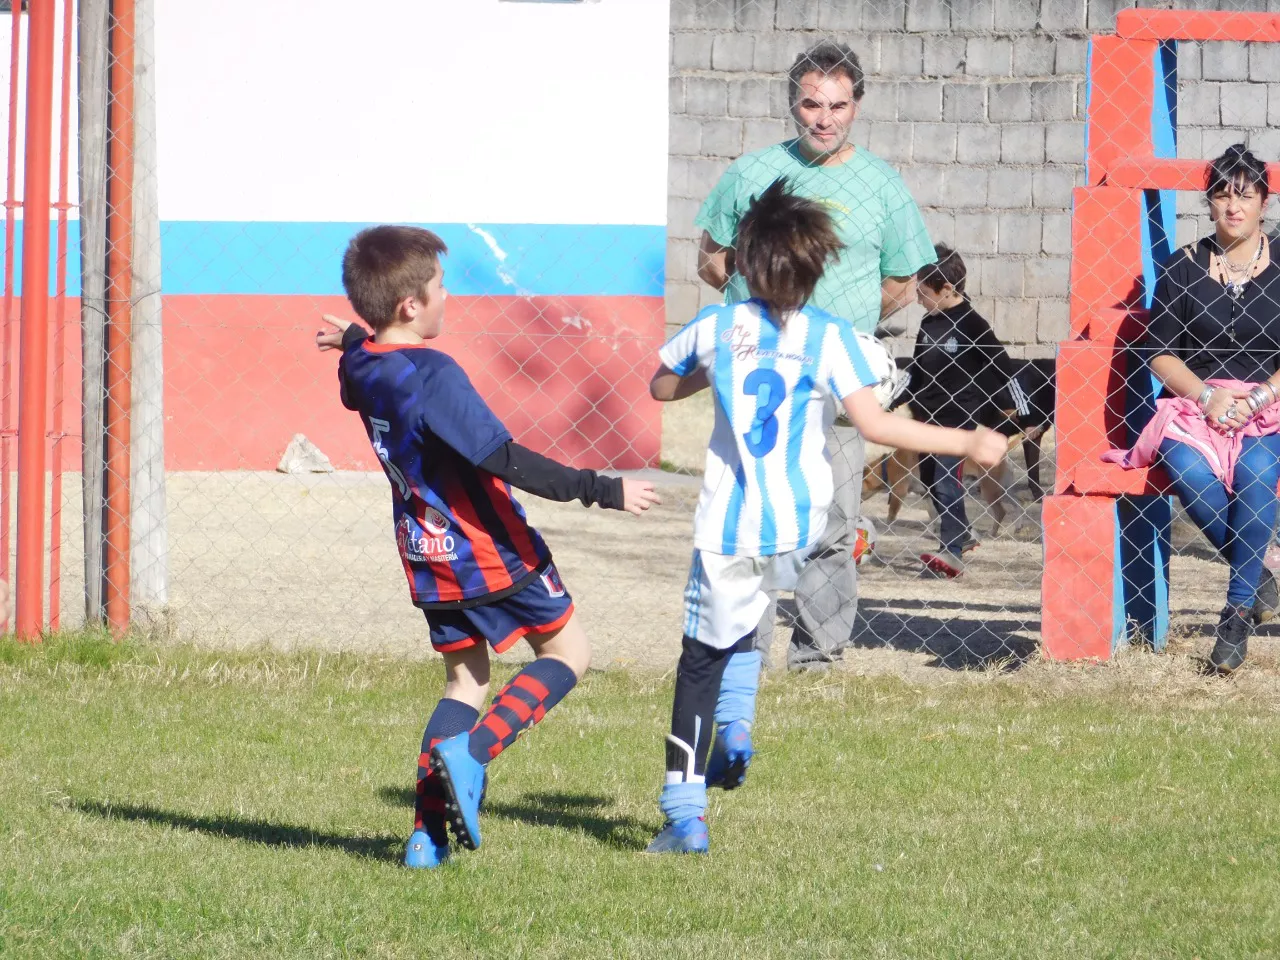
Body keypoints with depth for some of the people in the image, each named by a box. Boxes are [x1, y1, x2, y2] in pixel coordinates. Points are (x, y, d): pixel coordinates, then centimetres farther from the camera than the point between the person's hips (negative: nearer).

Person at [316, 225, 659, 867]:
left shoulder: (361, 367, 0)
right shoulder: (435, 375, -24)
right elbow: (507, 461, -26)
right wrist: (603, 491, -24)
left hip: (431, 561, 7)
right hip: (495, 551, -7)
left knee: (465, 679, 18)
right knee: (568, 652, 12)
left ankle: (428, 833, 5)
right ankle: (472, 750, -10)